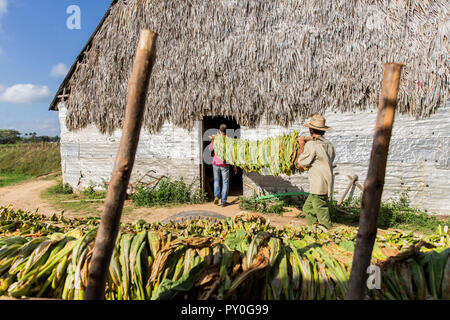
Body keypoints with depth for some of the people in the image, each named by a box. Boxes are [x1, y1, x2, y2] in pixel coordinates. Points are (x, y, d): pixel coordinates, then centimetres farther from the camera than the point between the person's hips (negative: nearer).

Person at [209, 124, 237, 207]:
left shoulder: (215, 139, -3)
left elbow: (210, 149, 13)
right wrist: (235, 166, 2)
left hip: (216, 163, 1)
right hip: (224, 164, -1)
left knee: (216, 180, 20)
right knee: (225, 182, 8)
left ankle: (216, 195, 0)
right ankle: (223, 201, 7)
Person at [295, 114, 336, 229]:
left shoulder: (311, 145, -15)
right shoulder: (330, 145, 9)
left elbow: (299, 165, -7)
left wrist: (301, 147, 3)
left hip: (318, 187, -9)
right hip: (327, 185, 9)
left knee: (323, 217, -3)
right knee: (307, 209, 20)